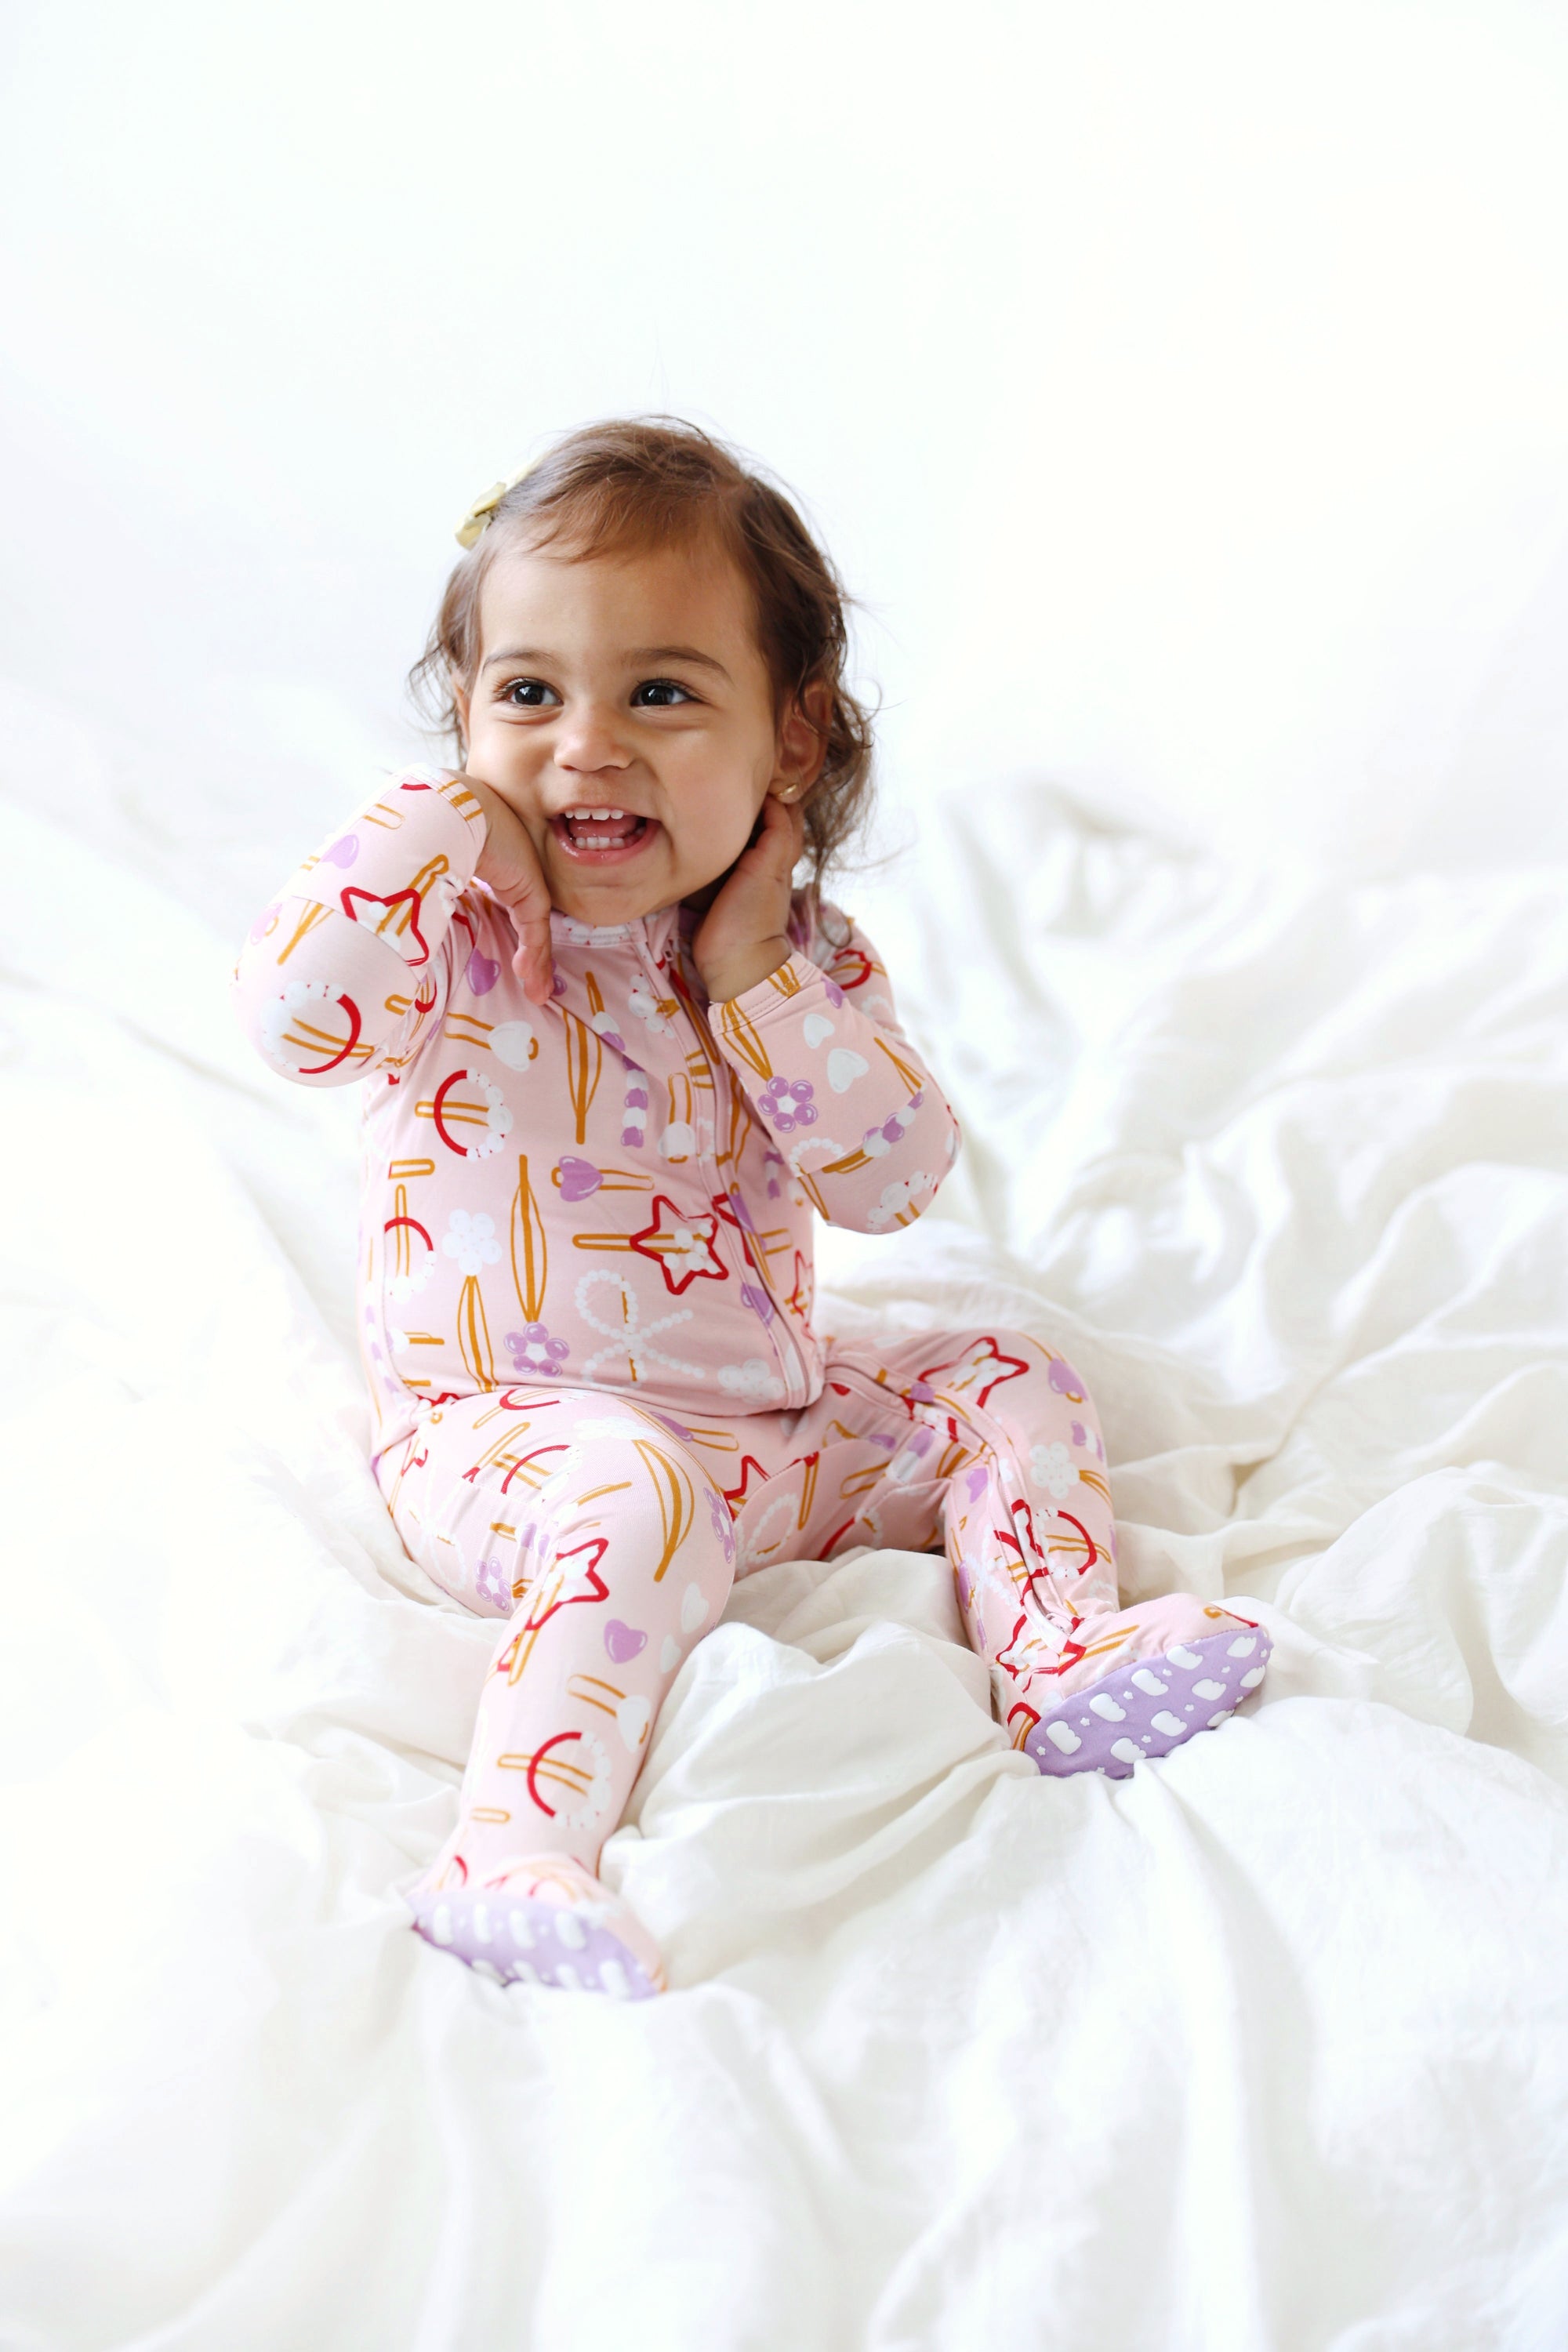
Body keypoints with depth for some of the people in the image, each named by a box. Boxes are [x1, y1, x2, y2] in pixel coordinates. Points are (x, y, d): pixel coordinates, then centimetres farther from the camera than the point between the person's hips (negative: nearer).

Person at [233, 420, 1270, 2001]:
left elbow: (896, 1182, -9)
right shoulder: (463, 938, -13)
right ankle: (510, 1855, -42)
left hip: (768, 1431, 6)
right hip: (502, 1438, -6)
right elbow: (293, 1009, -34)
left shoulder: (806, 962, 1)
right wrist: (450, 817, -23)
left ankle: (1061, 1657, -4)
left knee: (1008, 1385, 5)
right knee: (638, 1494, -37)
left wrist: (760, 976, -16)